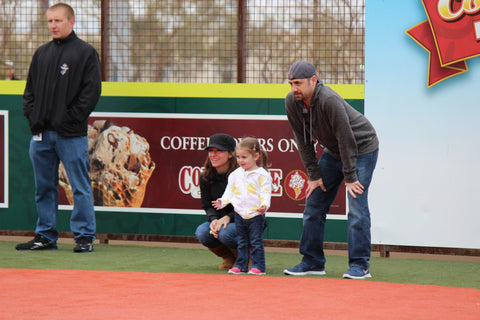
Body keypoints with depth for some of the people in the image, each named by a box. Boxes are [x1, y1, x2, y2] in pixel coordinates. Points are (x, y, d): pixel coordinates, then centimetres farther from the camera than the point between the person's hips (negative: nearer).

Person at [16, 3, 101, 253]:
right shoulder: (41, 53, 15)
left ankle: (84, 236, 2)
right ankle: (45, 236, 17)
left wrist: (71, 119, -13)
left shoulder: (85, 52, -1)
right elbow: (30, 88, 19)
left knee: (80, 187, -3)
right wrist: (32, 116, 3)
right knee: (44, 187, 10)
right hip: (41, 132, 6)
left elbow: (91, 91, -7)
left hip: (71, 135, -6)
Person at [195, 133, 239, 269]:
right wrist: (213, 220, -19)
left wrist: (227, 218, -29)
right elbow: (207, 205, 3)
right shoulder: (206, 177, -2)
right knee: (201, 232, -25)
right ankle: (229, 258, 5)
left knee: (225, 233, -35)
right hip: (218, 220, 5)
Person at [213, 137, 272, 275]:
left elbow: (265, 193, -12)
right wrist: (222, 201, -1)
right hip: (239, 214, 5)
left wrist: (264, 205, -27)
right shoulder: (235, 174, 8)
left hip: (256, 214, -5)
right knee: (242, 242, 12)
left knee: (256, 241, -2)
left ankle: (258, 266, 2)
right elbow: (230, 191, 13)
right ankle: (241, 265, 19)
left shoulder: (262, 175, -8)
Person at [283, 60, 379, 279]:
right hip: (332, 152, 7)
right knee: (314, 203, 4)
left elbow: (346, 139, -27)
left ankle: (360, 265, -10)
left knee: (357, 206, -15)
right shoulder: (292, 102, -12)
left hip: (361, 149, -7)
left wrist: (350, 177, -23)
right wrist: (314, 175, -4)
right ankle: (313, 261, 12)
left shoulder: (329, 100, -32)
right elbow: (303, 140, -2)